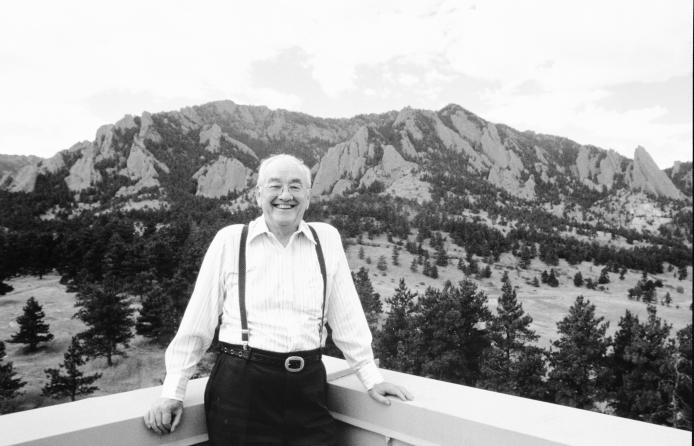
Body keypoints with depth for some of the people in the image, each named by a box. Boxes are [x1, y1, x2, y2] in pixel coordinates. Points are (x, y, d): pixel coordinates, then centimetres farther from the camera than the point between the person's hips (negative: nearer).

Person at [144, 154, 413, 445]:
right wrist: (173, 391, 1)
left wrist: (371, 377, 8)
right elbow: (197, 321, 1)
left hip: (308, 388, 2)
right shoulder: (230, 240, -1)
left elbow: (346, 316, 7)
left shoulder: (327, 238, 4)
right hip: (240, 387, -1)